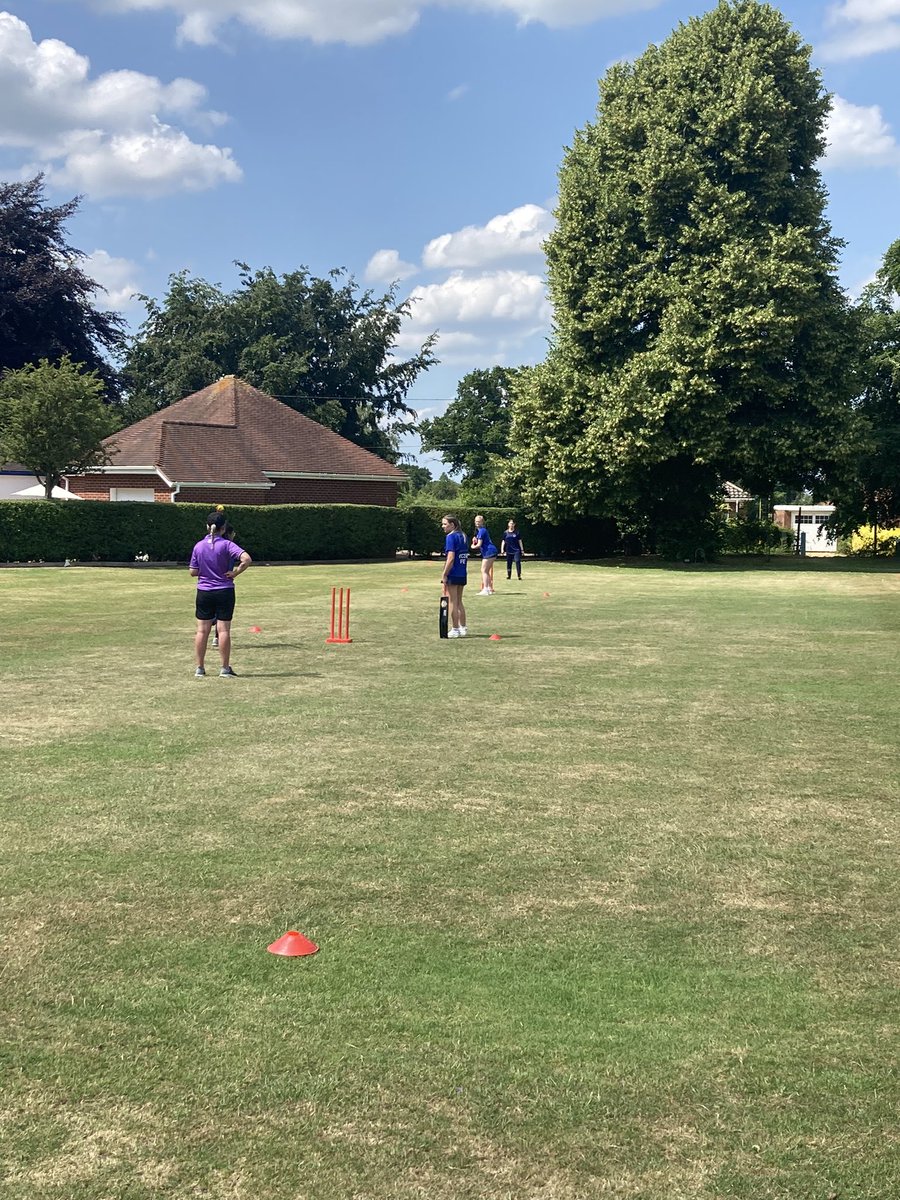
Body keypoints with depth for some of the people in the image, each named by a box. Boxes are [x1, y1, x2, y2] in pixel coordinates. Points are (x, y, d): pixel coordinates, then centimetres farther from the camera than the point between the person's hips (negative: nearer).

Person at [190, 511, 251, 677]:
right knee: (224, 630, 2)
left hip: (204, 593, 2)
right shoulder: (226, 544, -9)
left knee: (202, 630, 8)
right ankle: (225, 668, 6)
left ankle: (199, 668, 12)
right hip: (225, 591, -2)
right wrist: (235, 573, -12)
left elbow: (193, 572, 3)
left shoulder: (199, 546, -1)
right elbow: (247, 559, -23)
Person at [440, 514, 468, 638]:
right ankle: (463, 628, 20)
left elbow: (451, 558, -21)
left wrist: (444, 575, -17)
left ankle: (455, 630, 4)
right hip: (462, 574, 8)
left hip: (453, 574, -8)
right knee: (459, 601, 17)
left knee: (452, 602, 1)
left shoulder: (451, 537, -14)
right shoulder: (462, 536, 11)